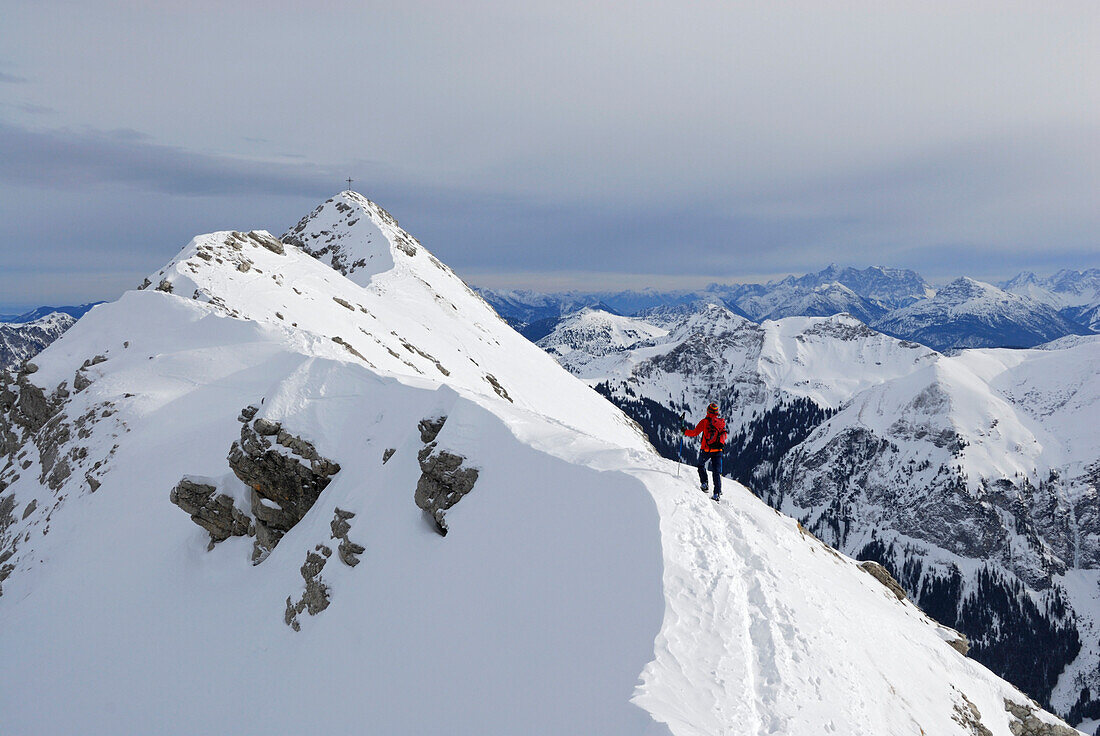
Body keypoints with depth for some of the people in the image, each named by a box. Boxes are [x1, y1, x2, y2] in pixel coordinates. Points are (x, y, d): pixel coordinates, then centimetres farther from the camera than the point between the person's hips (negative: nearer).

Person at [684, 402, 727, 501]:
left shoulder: (705, 421, -9)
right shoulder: (721, 422, 3)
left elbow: (695, 433, -9)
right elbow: (725, 436, 15)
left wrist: (686, 431, 7)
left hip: (706, 449, -3)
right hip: (718, 451, 3)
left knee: (701, 465, 24)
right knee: (716, 471, 6)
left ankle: (704, 484, 12)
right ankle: (717, 493, -1)